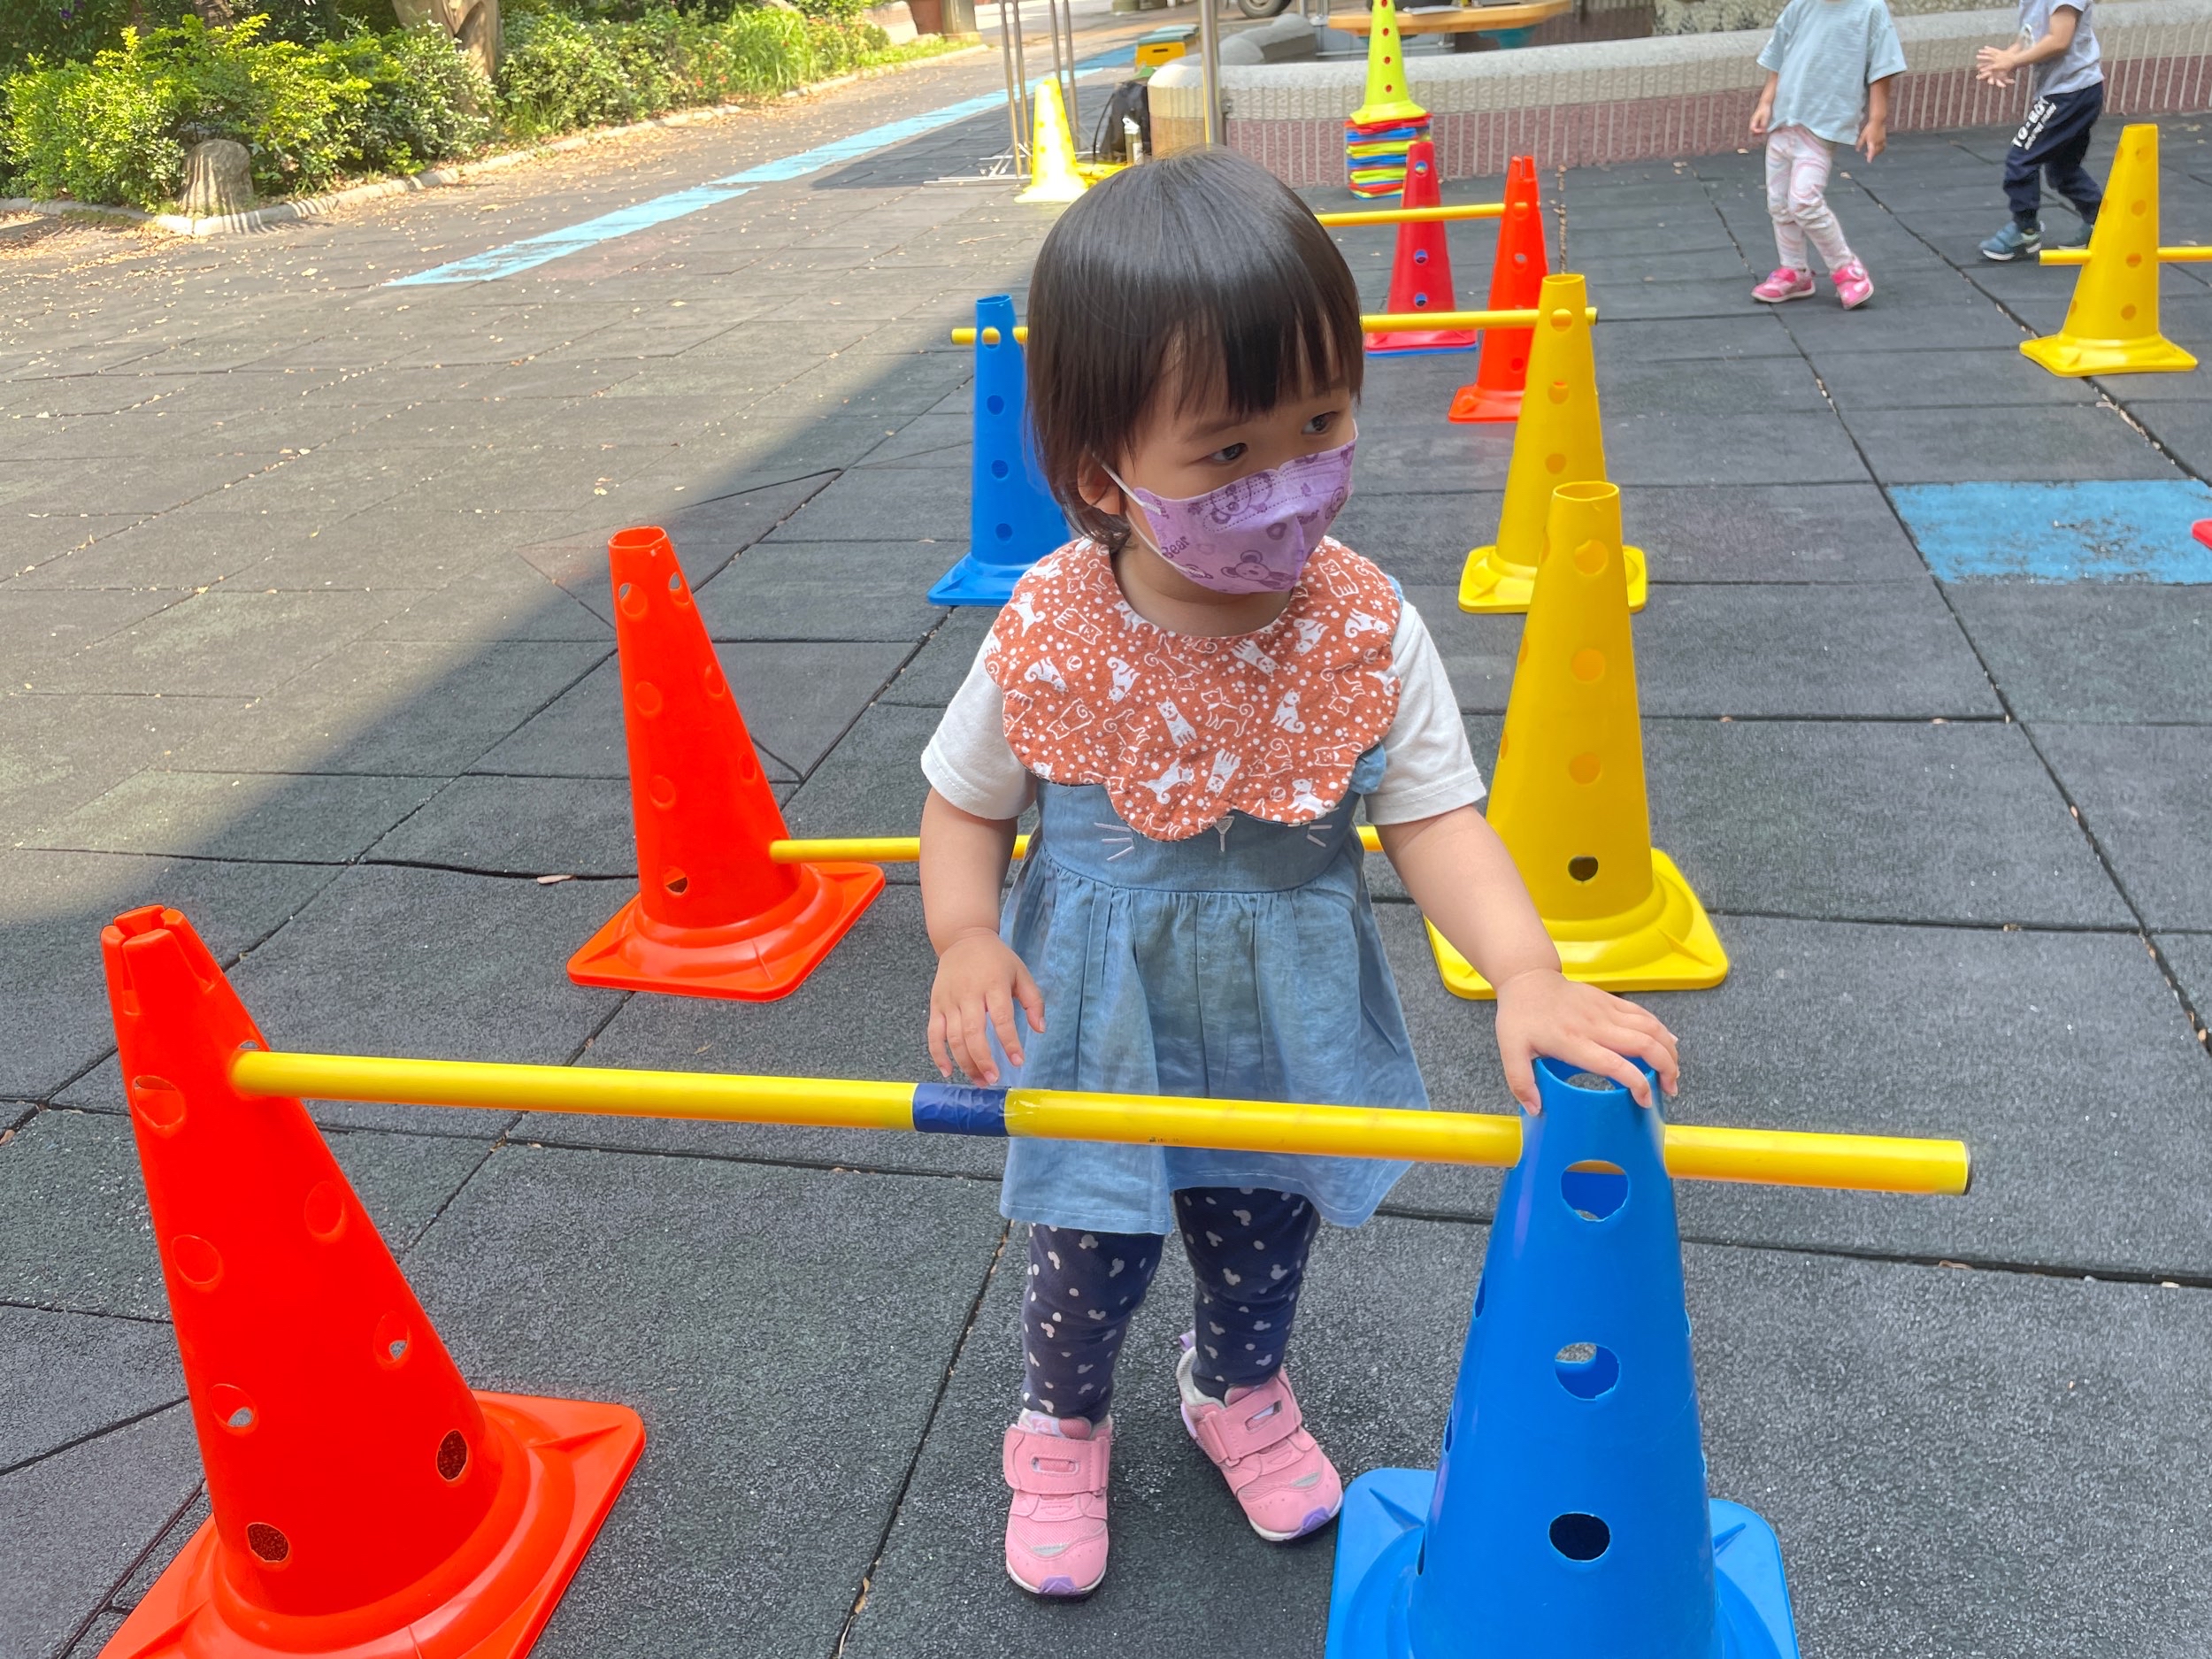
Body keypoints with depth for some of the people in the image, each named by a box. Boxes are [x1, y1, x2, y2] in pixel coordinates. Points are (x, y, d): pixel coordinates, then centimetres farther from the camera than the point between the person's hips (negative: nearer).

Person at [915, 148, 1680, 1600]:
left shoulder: (1365, 626, -20)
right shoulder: (1046, 640, -23)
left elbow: (1435, 815, -20)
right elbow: (966, 804, -7)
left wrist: (1526, 975, -37)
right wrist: (966, 944, -24)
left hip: (1287, 1030, 2)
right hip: (1104, 1030, -1)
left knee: (1265, 1237, 24)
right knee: (1090, 1259, 17)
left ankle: (1240, 1393, 57)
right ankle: (1062, 1429, 49)